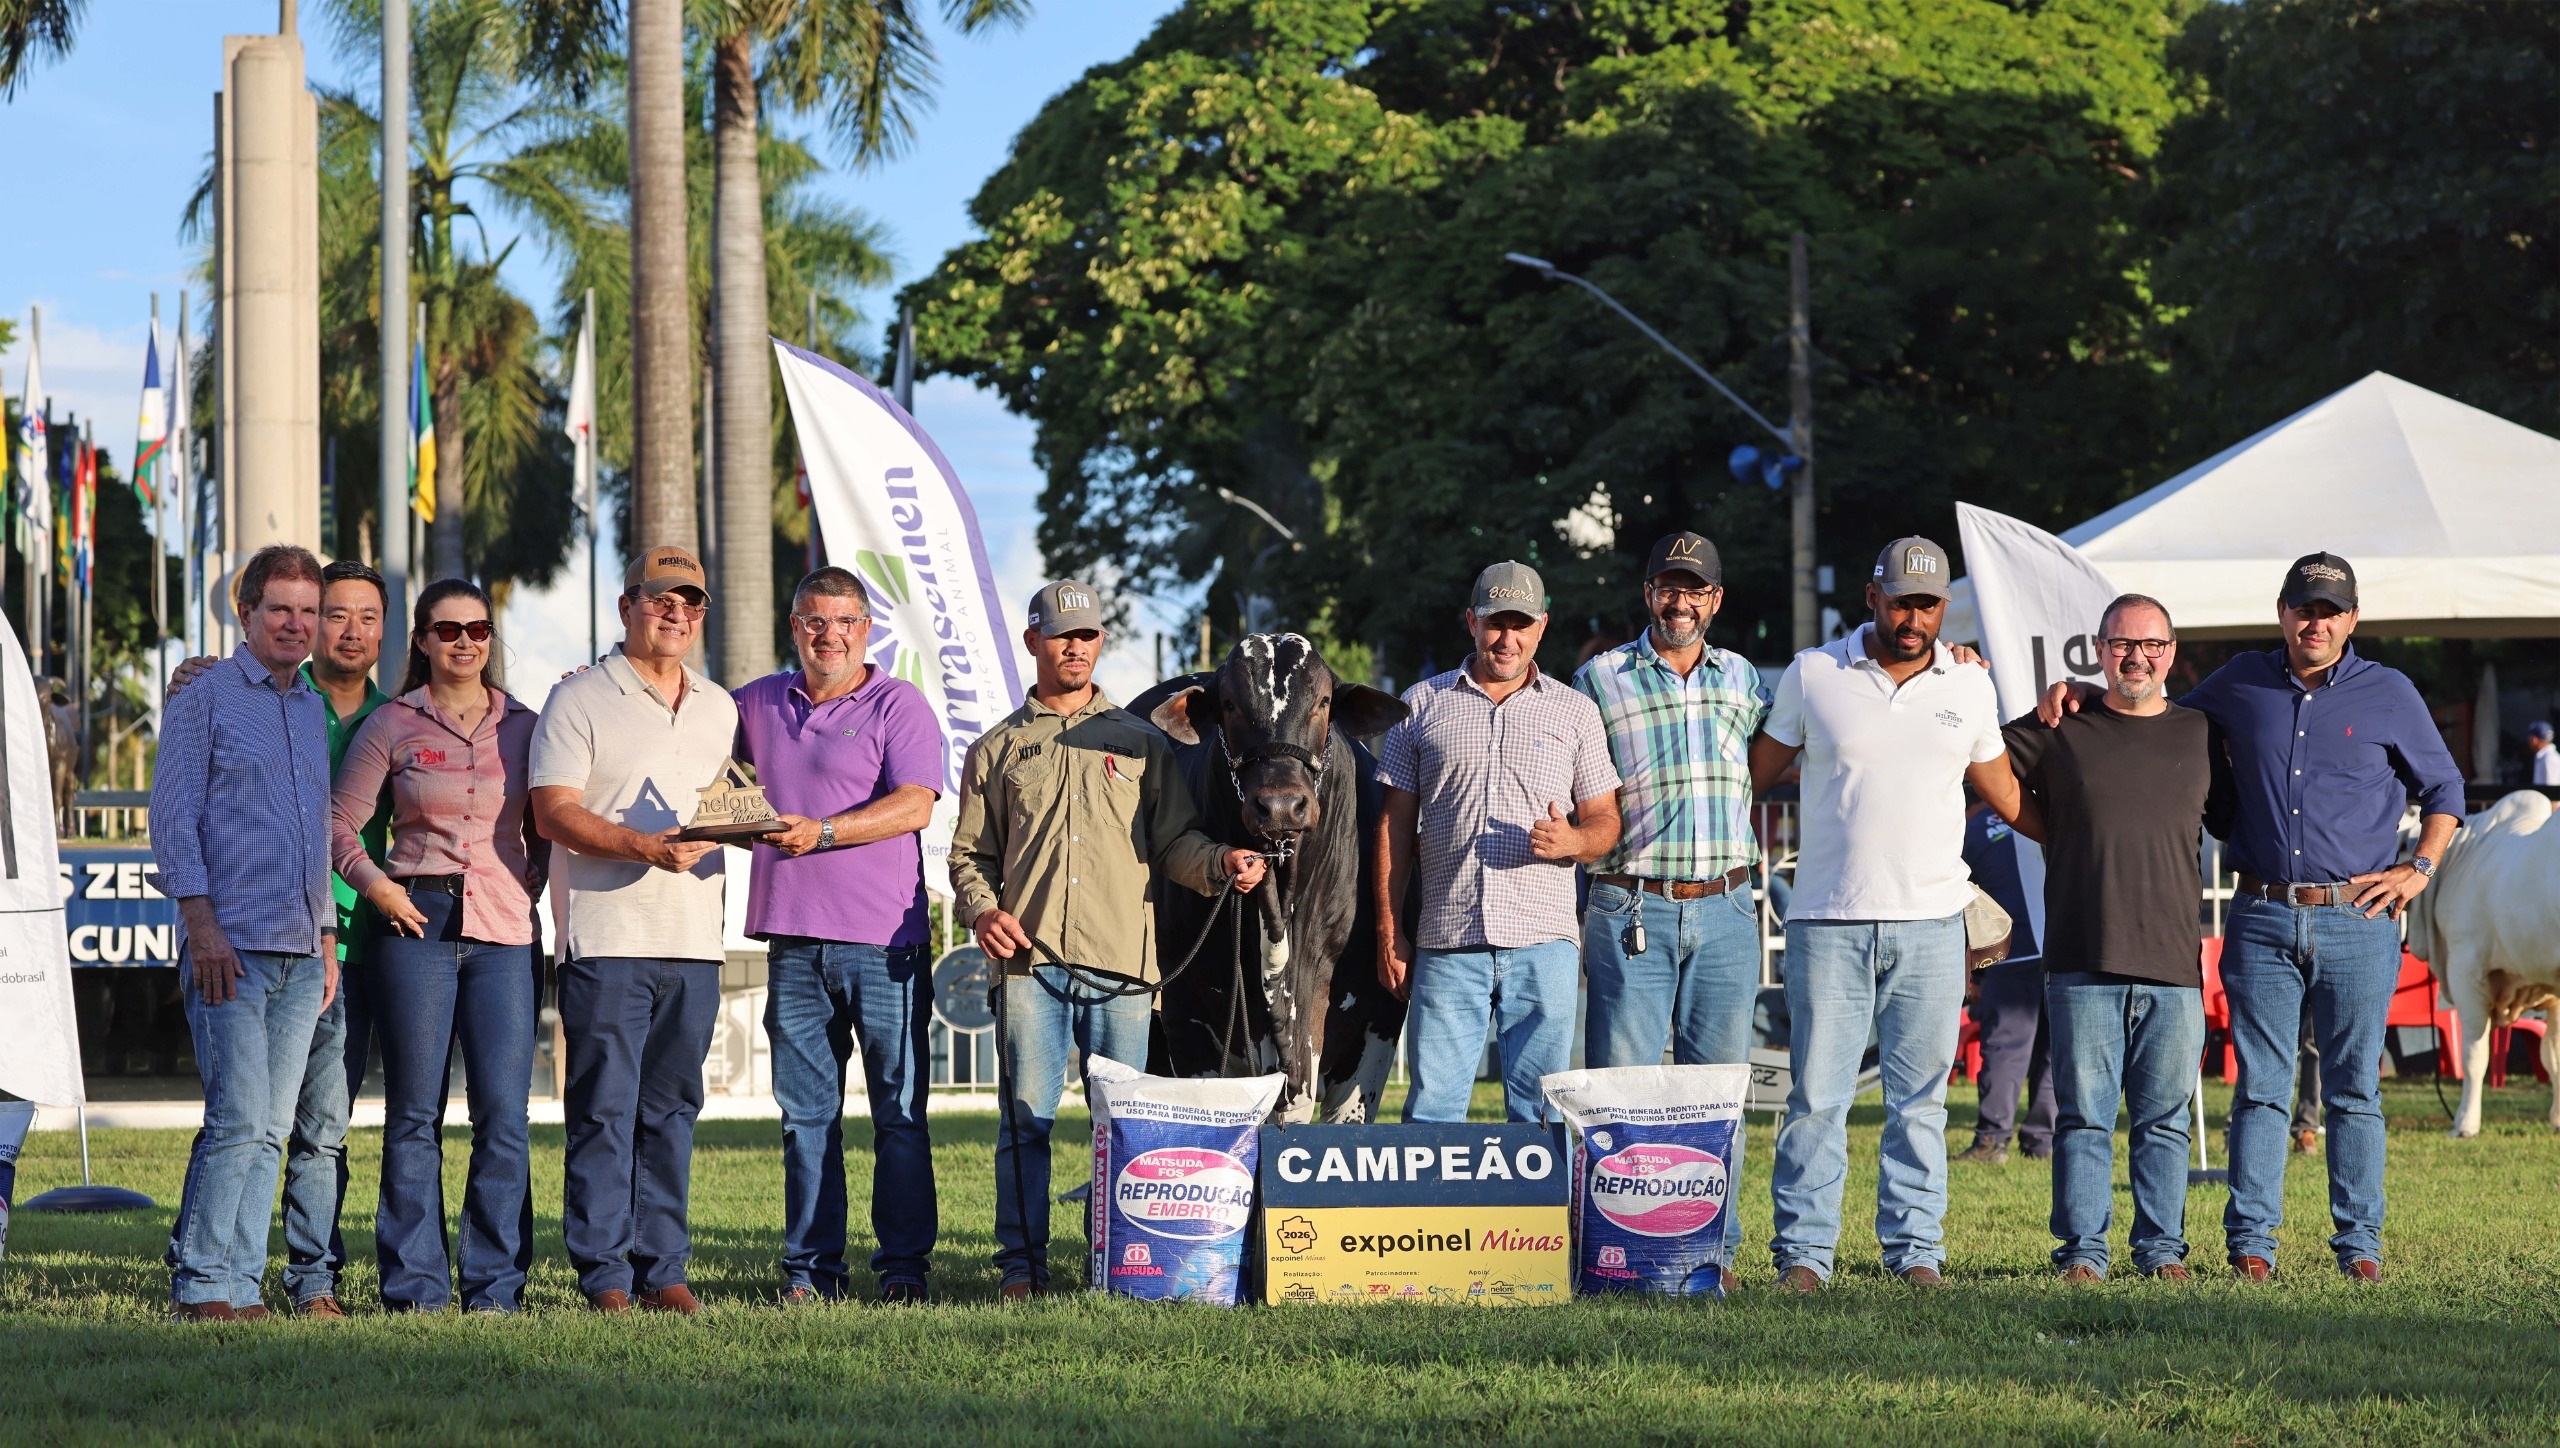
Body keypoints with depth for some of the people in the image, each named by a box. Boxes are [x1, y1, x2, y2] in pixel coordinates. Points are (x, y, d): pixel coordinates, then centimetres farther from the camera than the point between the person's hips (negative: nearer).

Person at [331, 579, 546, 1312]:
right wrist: (374, 883, -6)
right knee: (414, 1113, 1)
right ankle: (415, 1285, 6)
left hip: (503, 930, 1)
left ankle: (496, 1285, 4)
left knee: (504, 1114, -4)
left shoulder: (523, 728, 11)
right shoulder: (393, 726, 5)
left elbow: (547, 826, 19)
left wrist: (531, 886, 4)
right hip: (416, 923, -1)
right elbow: (339, 819, 7)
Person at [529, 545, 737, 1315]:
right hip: (606, 939, -5)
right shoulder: (580, 700, 0)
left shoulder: (719, 709, 18)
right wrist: (644, 847, -19)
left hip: (694, 939, 5)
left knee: (671, 1111, 6)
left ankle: (663, 1269, 9)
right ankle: (605, 1273, -4)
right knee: (605, 1108, -6)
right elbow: (553, 814, -8)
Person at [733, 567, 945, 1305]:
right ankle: (810, 1269, 9)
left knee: (899, 1112, -1)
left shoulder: (897, 704, 0)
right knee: (805, 1113, 6)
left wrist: (820, 833, -23)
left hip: (884, 940, -4)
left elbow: (914, 804, -14)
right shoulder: (759, 704, 15)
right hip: (794, 938, 4)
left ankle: (903, 1266, 2)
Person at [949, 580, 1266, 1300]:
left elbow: (1175, 842, 10)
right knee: (1026, 1117, -4)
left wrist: (1221, 863, -11)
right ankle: (1023, 1264, -1)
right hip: (1029, 960, 0)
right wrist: (982, 910, -3)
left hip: (1120, 964, 0)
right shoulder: (998, 750, 17)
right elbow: (969, 854, 17)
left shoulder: (1141, 742, 16)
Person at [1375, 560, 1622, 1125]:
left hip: (1543, 942, 0)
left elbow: (1604, 820, 13)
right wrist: (1389, 933, 4)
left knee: (1540, 1114, -1)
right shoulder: (1422, 705, 11)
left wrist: (1572, 840, -12)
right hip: (1447, 944, 0)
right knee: (1433, 1107, -3)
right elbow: (1395, 826, 11)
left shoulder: (1576, 712, 11)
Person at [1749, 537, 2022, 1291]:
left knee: (1920, 1096, 4)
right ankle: (1803, 1250, 1)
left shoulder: (1969, 687, 9)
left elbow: (2007, 799, 21)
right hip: (1828, 919, -2)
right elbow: (1755, 774, 12)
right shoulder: (1812, 676, 4)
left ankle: (1916, 1248, 8)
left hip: (1931, 921, 2)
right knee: (1818, 1093, -3)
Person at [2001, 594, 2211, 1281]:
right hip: (2083, 963, -1)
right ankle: (2082, 1250, 3)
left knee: (2165, 1120, 4)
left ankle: (2161, 1249, 10)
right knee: (2084, 1116, 0)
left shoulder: (2201, 735, 12)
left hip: (2174, 966, 1)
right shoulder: (2059, 731, 7)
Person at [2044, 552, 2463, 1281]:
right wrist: (2079, 697, 11)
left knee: (2354, 1088, 3)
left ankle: (2359, 1241, 9)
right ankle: (2250, 1240, 1)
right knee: (2260, 1086, -1)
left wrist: (2419, 869, 4)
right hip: (2262, 920, 1)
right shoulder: (2240, 686, 10)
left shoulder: (2389, 695, 7)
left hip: (2357, 920, -1)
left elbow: (2443, 790, 16)